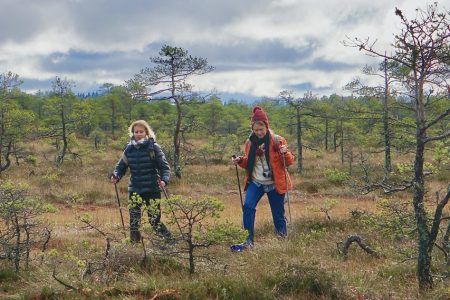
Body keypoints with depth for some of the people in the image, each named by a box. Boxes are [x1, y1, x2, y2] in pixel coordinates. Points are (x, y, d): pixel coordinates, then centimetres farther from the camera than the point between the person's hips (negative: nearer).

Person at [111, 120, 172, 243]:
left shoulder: (153, 147, -5)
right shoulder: (129, 149, 5)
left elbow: (164, 166, -5)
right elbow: (121, 166, 11)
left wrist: (164, 179, -23)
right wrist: (116, 176, -10)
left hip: (152, 189, -4)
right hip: (134, 190, 4)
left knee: (155, 220, -4)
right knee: (134, 220, 5)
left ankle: (169, 240, 12)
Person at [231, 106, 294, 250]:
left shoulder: (277, 140, -6)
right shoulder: (250, 142, 4)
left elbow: (289, 161, -5)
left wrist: (285, 153, -26)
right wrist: (240, 161, -6)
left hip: (274, 184, -2)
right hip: (255, 182, 2)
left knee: (278, 214, 4)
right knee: (247, 206, -19)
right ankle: (249, 240, -14)